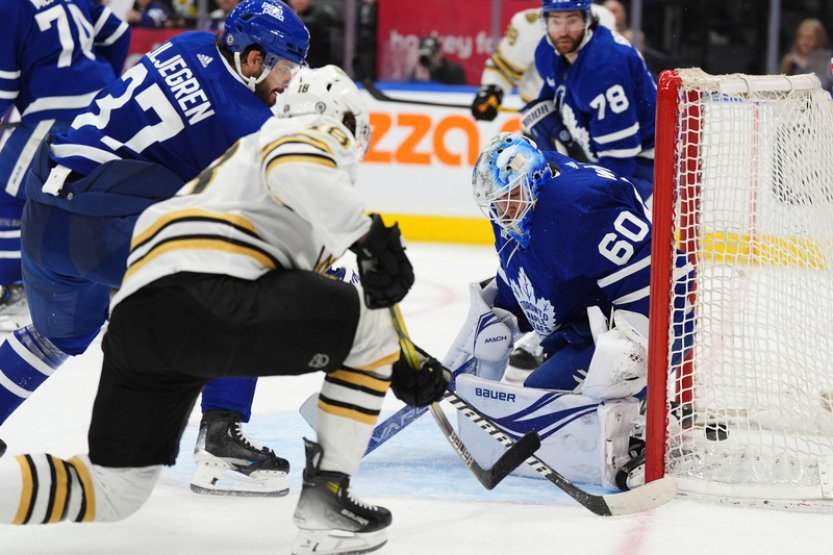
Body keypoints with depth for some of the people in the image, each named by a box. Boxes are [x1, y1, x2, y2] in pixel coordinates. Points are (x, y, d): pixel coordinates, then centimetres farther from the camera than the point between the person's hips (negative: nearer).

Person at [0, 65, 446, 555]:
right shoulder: (325, 136, 15)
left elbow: (308, 312, 38)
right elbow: (295, 167, -14)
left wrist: (399, 367, 34)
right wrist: (370, 235, -11)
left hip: (134, 315, 9)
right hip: (207, 297, -9)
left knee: (112, 492, 14)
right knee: (372, 329, 7)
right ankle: (323, 504, 6)